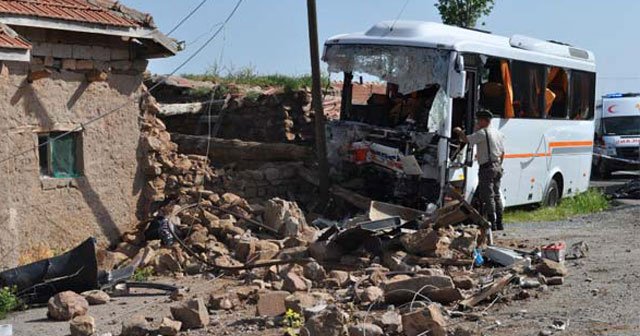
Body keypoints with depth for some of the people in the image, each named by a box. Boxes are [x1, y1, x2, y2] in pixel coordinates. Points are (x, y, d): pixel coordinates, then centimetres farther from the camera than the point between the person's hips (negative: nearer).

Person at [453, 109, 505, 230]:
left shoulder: (482, 133, -12)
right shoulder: (498, 133, 15)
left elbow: (466, 139, -16)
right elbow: (502, 153, 18)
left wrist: (459, 131, 2)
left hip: (487, 168, -9)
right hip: (497, 167, 9)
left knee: (488, 196, -6)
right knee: (496, 195, 12)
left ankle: (492, 223, -8)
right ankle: (499, 223, 15)